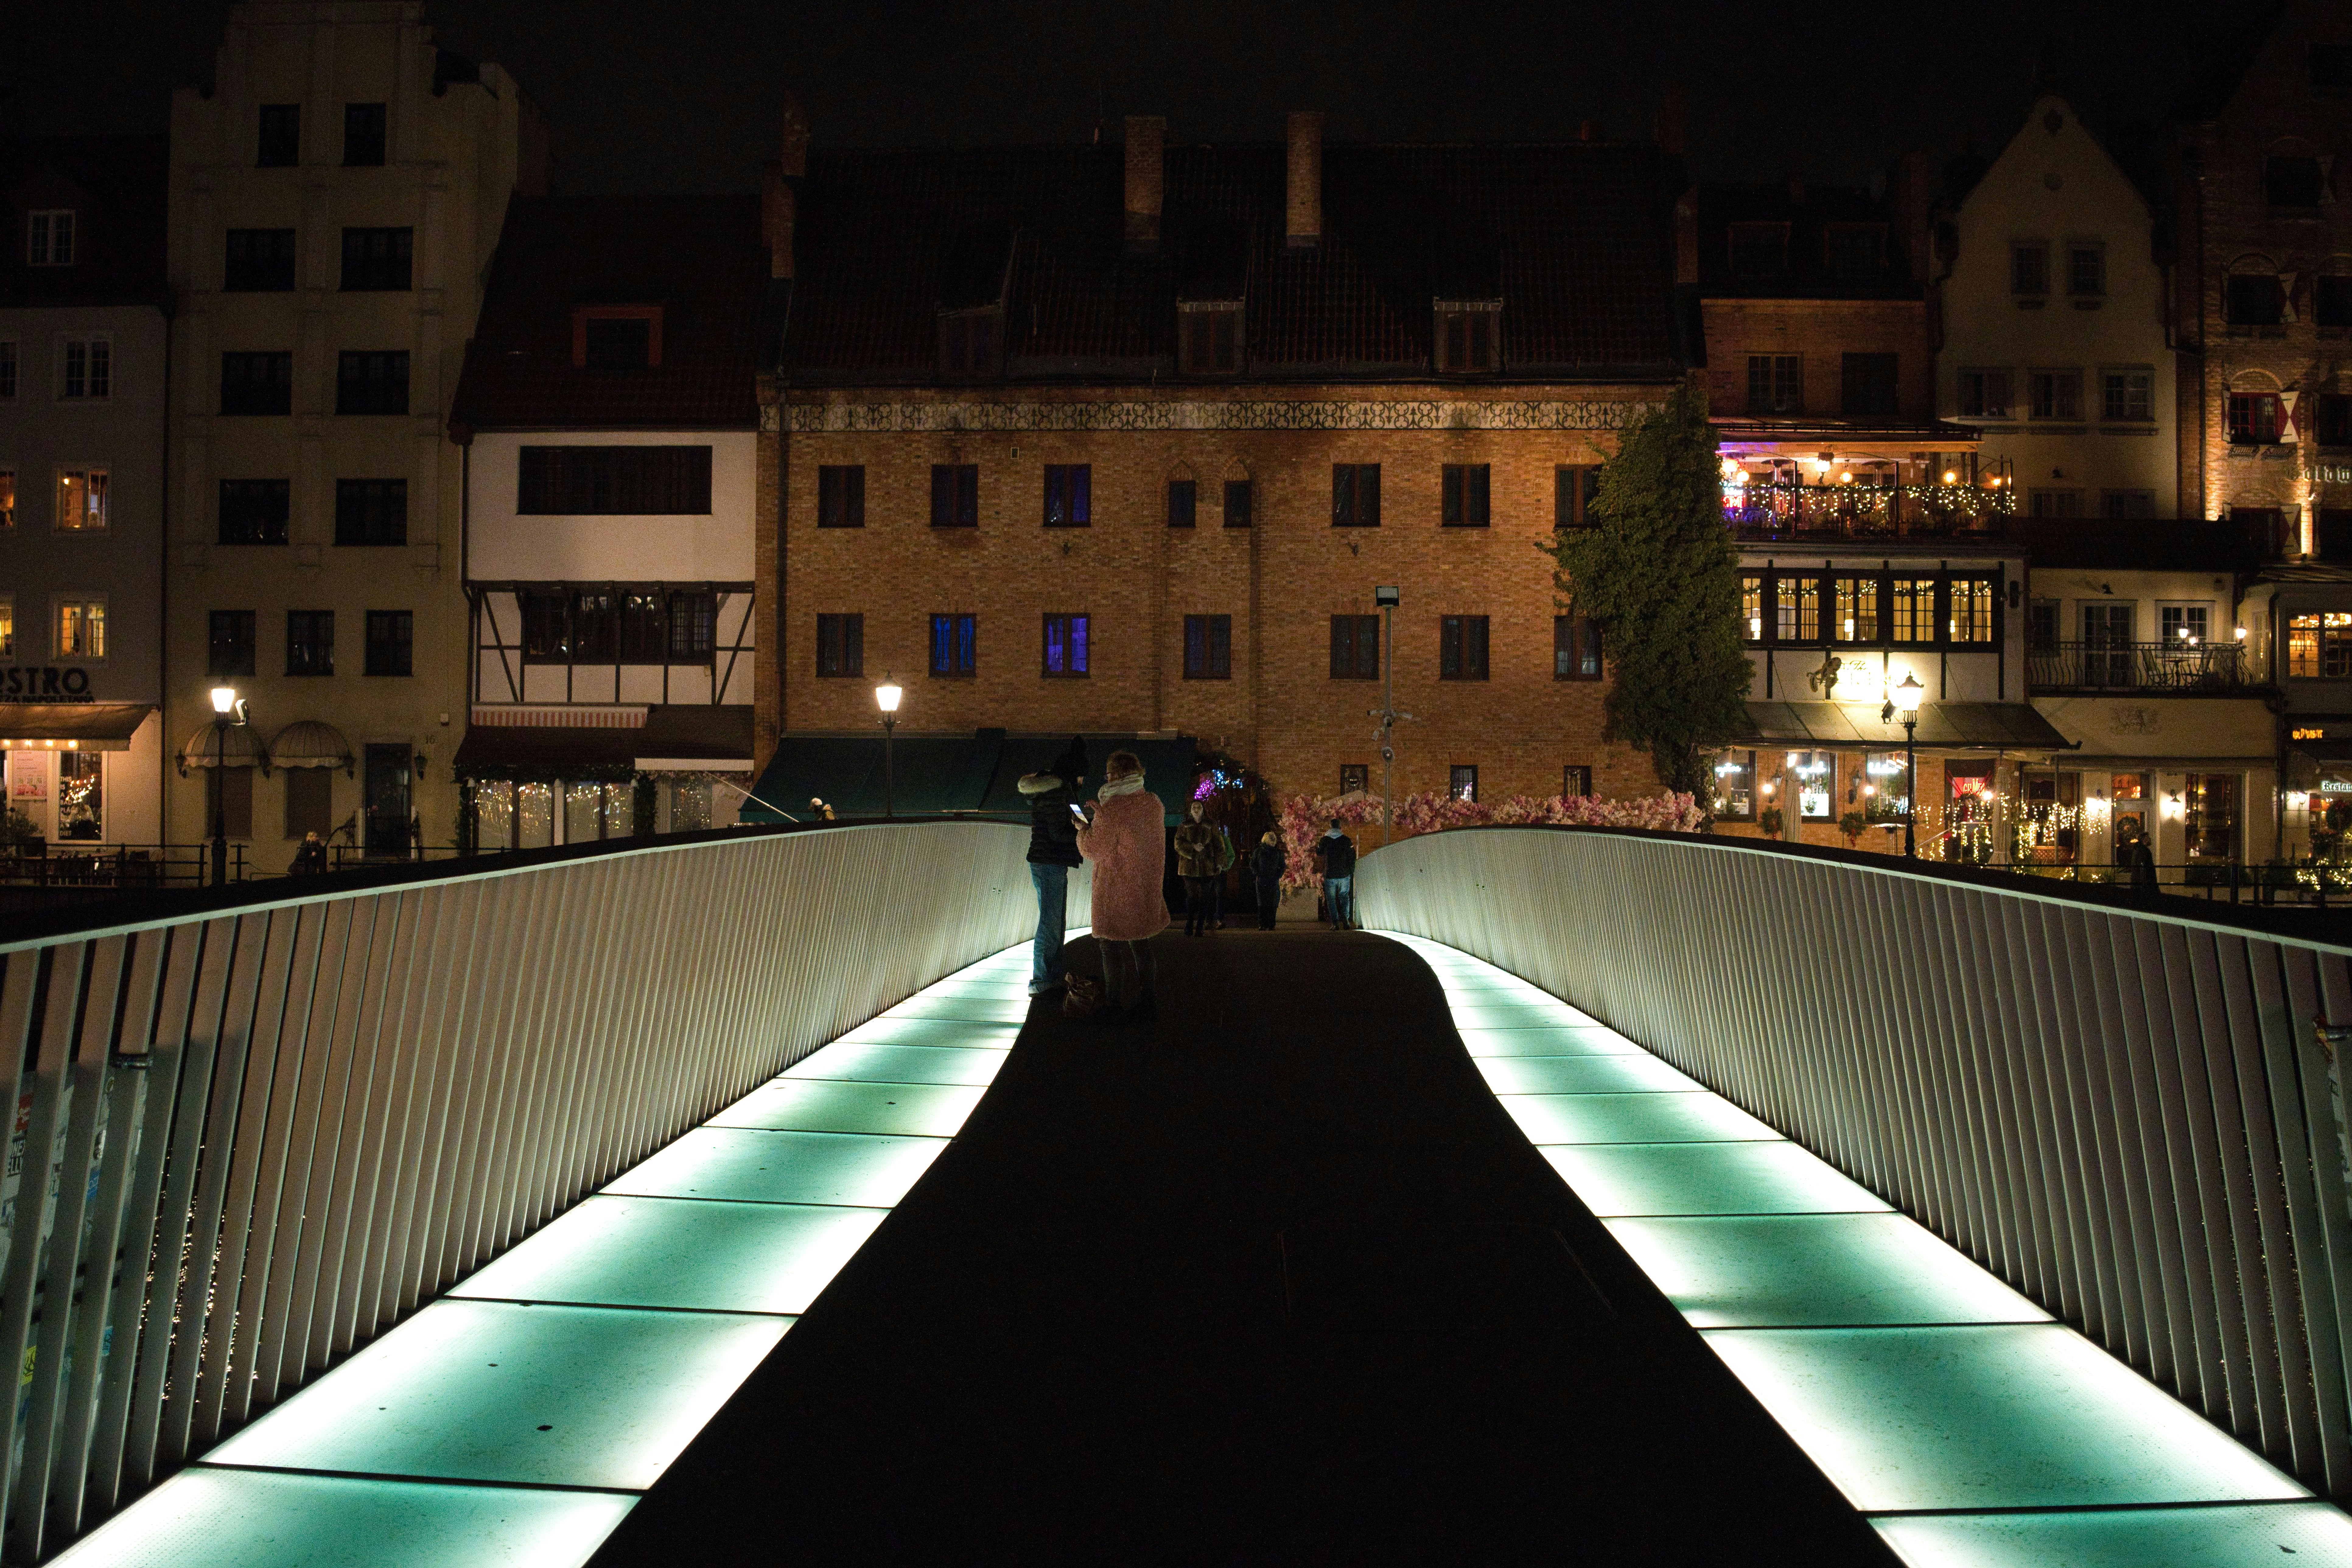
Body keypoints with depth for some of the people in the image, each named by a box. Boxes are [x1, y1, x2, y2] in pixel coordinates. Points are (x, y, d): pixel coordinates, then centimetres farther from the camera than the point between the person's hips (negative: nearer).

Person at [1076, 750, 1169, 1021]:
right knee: (1141, 946, 16)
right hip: (1146, 887, 7)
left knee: (1112, 948, 3)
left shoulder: (1111, 810, -21)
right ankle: (1148, 1003, 20)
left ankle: (1113, 1007, 6)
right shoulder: (1154, 803, 3)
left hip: (1116, 891, -7)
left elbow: (1094, 850, -16)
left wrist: (1083, 829, 2)